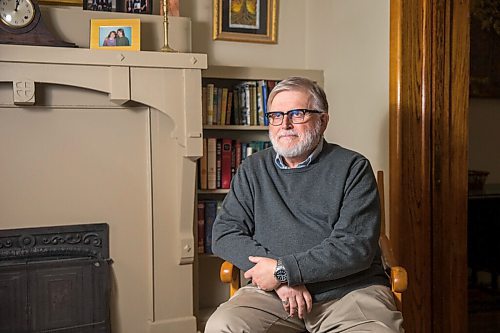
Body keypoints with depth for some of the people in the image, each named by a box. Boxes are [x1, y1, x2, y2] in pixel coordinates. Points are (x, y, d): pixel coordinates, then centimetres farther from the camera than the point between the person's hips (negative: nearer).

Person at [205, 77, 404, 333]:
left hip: (349, 290, -1)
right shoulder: (252, 170, 11)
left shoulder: (353, 167, 1)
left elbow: (357, 246, -9)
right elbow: (224, 234, 5)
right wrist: (282, 280, -9)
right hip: (271, 292, 2)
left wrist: (283, 270, -13)